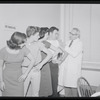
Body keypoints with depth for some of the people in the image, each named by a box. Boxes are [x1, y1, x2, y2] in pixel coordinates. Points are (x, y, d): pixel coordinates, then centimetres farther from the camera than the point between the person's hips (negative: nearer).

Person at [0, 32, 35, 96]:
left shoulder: (23, 49, -10)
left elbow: (32, 60, -3)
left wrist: (25, 74, -5)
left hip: (19, 78, 1)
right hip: (7, 78, -1)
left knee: (19, 94, 3)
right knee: (7, 95, 8)